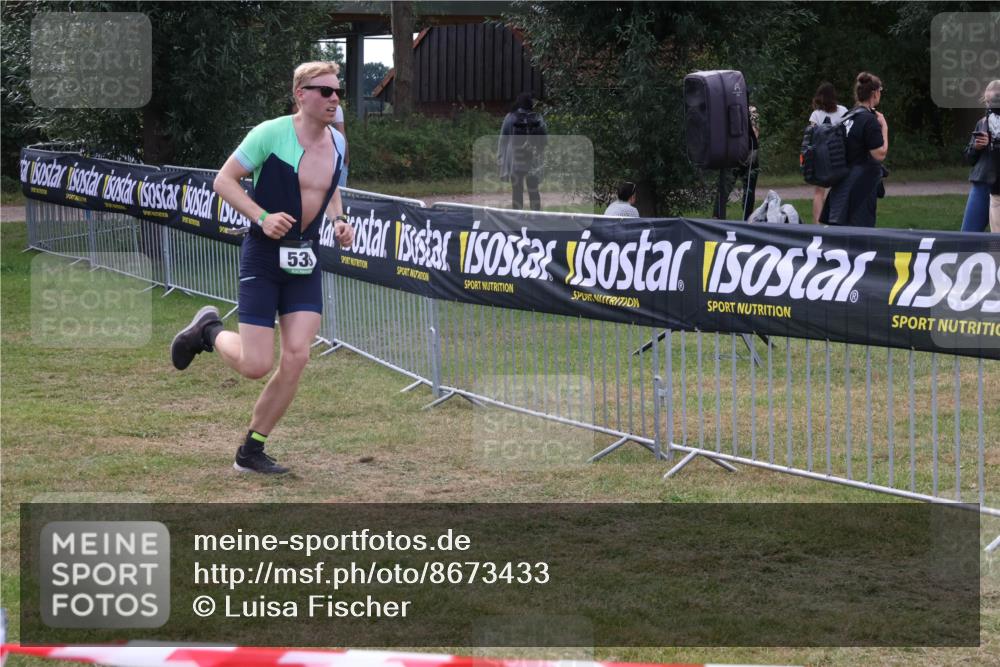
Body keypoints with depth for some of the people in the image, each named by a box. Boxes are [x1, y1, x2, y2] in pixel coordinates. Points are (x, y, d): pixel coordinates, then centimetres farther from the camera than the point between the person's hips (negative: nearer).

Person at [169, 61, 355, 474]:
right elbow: (224, 181, -9)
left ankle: (251, 452, 8)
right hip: (263, 257, -6)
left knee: (296, 357, -8)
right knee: (256, 366, -9)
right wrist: (262, 217, -21)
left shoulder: (336, 143, 6)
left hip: (306, 262, 6)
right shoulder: (271, 133, -14)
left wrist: (338, 221, 4)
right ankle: (209, 331, 26)